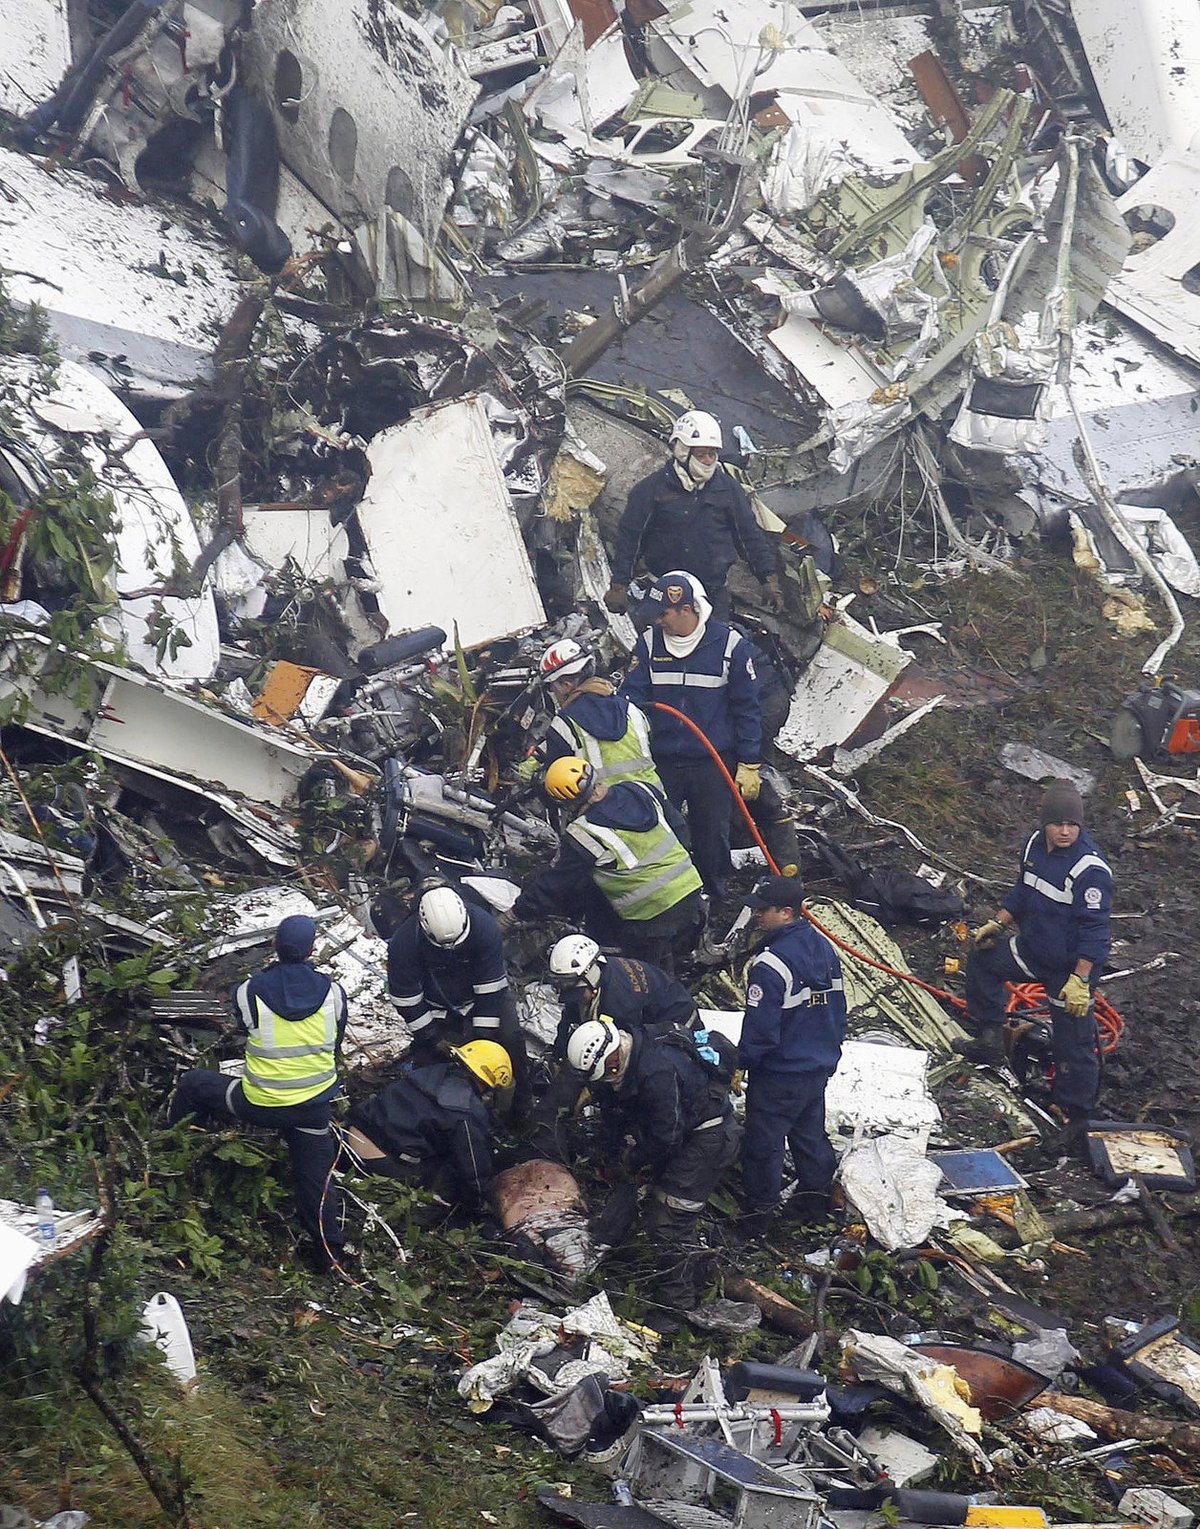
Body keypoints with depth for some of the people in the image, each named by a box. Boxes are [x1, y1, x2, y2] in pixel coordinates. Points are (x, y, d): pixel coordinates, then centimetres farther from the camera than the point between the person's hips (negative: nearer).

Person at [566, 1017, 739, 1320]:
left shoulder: (656, 1072, -31)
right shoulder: (633, 1060, 0)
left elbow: (666, 1136, -25)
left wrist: (634, 1160, -10)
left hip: (709, 1139, -10)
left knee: (669, 1221, -11)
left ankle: (677, 1304, -5)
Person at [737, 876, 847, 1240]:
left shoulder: (770, 966, -28)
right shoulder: (824, 948, -1)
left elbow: (760, 1030, -24)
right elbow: (838, 1009, 10)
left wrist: (742, 1062, -7)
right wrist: (830, 1052, 21)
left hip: (778, 1076, -8)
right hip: (819, 1068, 8)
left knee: (764, 1142, 9)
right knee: (810, 1133, 24)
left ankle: (759, 1210, 20)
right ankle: (817, 1195, 37)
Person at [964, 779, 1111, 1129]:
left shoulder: (1090, 869, -27)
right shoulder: (1036, 844, -3)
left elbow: (1094, 930, -25)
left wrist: (1080, 980, -28)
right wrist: (997, 924, 14)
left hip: (1073, 967, -8)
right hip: (1032, 948, 8)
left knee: (1073, 1042, 1)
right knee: (983, 958, 23)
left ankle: (1075, 1112, 17)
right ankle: (990, 1036, 31)